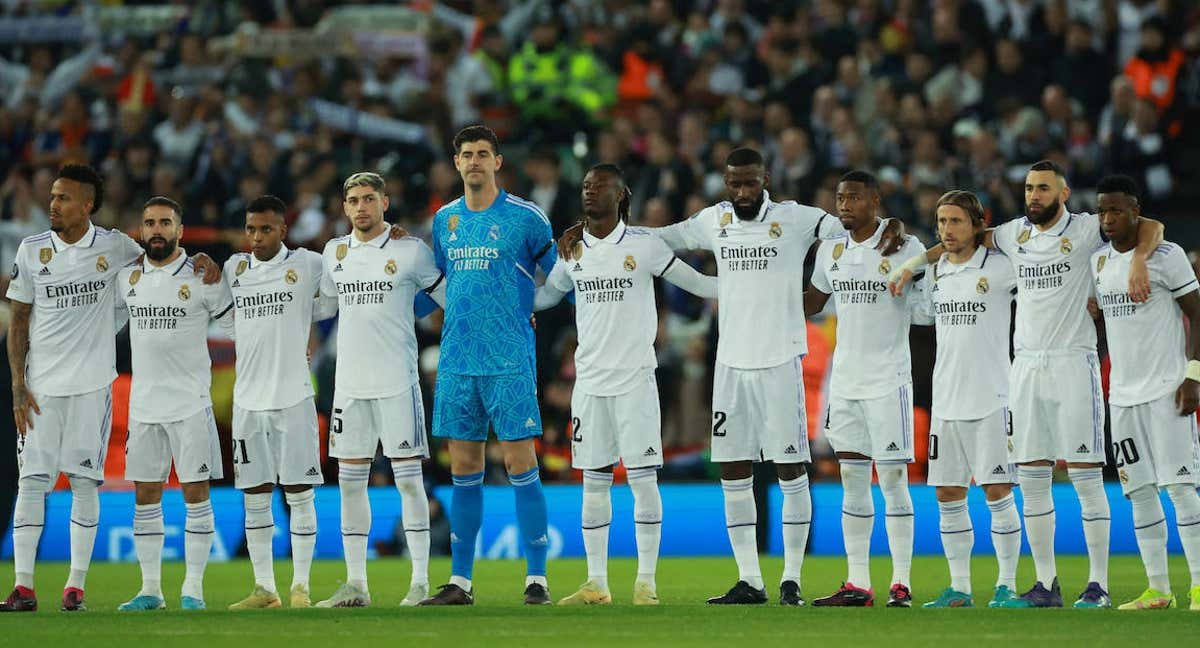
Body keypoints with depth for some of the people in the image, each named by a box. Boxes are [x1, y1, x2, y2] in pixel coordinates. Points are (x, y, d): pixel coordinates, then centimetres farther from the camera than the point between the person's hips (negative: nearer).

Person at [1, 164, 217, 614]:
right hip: (41, 384, 1)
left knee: (84, 482, 1)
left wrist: (198, 260, -2)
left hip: (91, 384, 0)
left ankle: (76, 585, 7)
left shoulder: (113, 247, 1)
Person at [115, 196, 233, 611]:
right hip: (143, 402, 4)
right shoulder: (127, 278, 7)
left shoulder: (200, 278, -4)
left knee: (195, 491, -3)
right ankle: (151, 589, 11)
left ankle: (193, 588, 1)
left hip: (190, 402, -4)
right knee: (145, 495, 5)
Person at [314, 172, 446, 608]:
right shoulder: (334, 252, 11)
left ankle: (420, 582, -2)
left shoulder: (411, 251, -3)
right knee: (350, 481, 5)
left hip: (397, 381, -5)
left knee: (409, 479, -5)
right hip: (350, 383, 5)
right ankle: (355, 584, 10)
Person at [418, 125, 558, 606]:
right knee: (464, 470, 7)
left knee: (520, 465, -6)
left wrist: (530, 312, 0)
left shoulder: (525, 217, -2)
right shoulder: (444, 220, 12)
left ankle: (536, 579, -2)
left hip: (510, 362, -5)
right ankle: (460, 581, 10)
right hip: (456, 362, 5)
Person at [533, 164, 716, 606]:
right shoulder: (572, 251, 9)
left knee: (643, 478, -4)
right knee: (593, 482, 5)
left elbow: (694, 283, 2)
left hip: (635, 378, -4)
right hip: (590, 380, 4)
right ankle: (596, 583, 10)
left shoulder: (643, 245, -3)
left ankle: (646, 582, 1)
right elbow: (543, 296, 25)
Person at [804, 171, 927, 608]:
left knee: (892, 478, -5)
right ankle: (857, 585, 9)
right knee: (852, 481, 6)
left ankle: (901, 584, -1)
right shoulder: (831, 250, 10)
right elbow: (810, 304, 22)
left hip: (888, 379, -6)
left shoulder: (904, 246, -7)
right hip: (845, 378, 6)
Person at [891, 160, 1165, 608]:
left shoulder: (1083, 230, -3)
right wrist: (912, 264, 21)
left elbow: (1150, 227, -6)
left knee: (1085, 477, -6)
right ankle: (1046, 584, 9)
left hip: (1073, 361, -5)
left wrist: (1138, 261, -23)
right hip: (1027, 365, 5)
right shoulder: (1016, 234, 12)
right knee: (1031, 481, 4)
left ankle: (1098, 584, -3)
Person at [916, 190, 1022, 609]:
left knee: (998, 492, -5)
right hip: (946, 398, 6)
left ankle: (1006, 585, 1)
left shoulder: (999, 268, -6)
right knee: (948, 495, 6)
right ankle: (959, 587, 12)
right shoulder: (934, 272, 10)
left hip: (991, 397, -6)